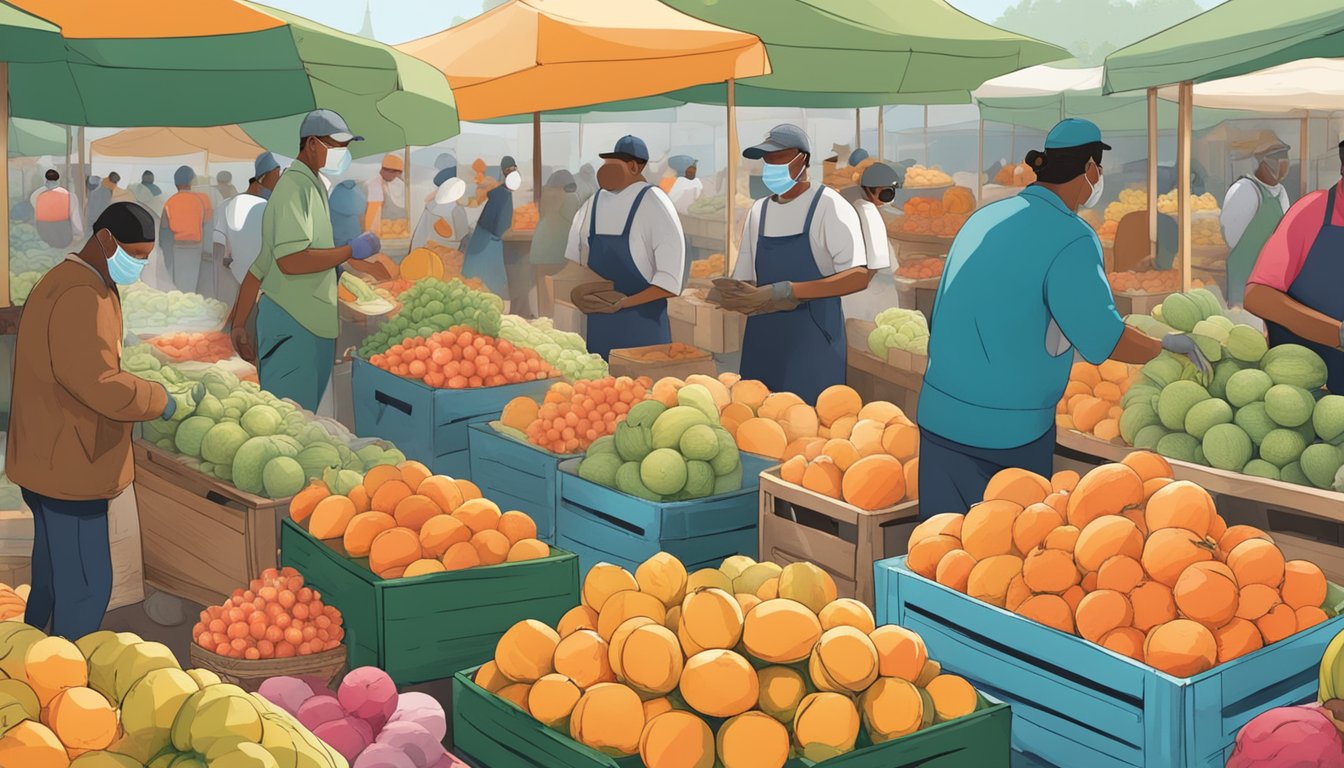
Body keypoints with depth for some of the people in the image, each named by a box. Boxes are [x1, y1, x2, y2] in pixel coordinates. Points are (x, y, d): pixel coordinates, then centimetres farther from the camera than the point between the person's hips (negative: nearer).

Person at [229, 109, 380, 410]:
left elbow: (259, 267, 21)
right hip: (294, 327, -10)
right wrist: (353, 250, -15)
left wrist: (239, 324, 21)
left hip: (310, 327, 10)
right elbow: (291, 260, -23)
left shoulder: (310, 187, 21)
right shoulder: (295, 186, -10)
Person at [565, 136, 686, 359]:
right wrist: (577, 296, -5)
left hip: (642, 328, -5)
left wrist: (622, 304, -18)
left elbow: (669, 281, -13)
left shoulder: (653, 204, -6)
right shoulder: (590, 207, 10)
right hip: (595, 326, 5)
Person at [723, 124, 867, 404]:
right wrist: (743, 299, -12)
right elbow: (743, 283, 14)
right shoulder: (759, 211, 11)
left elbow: (858, 277, -18)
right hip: (762, 339, 5)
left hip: (812, 338, -5)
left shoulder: (830, 206, -7)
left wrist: (783, 291, -24)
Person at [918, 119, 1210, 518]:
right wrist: (1168, 345, -2)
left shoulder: (983, 217, 9)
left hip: (939, 415, 6)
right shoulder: (1072, 240, -14)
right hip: (1013, 429, -6)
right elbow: (1104, 338, -18)